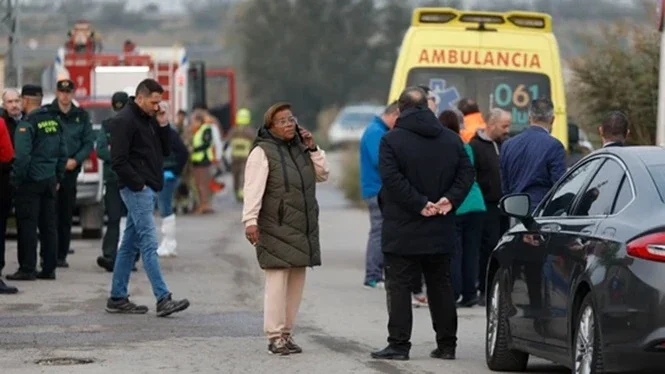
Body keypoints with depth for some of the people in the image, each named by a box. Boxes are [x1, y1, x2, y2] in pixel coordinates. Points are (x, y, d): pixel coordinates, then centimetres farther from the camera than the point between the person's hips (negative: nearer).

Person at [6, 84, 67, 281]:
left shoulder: (27, 124, -13)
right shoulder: (55, 122, 9)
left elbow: (22, 156, -19)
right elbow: (63, 153, 13)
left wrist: (16, 179, -9)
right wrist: (58, 178, 19)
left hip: (30, 182, -7)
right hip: (50, 181, 7)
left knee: (27, 226, -3)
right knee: (49, 226, 9)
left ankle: (27, 269, -3)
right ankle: (49, 268, 12)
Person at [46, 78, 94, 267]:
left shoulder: (81, 116, 9)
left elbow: (89, 143, 8)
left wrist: (76, 160, -8)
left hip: (71, 170, 3)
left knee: (66, 216, 5)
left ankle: (62, 255, 11)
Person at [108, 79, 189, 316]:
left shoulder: (150, 120, 16)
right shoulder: (124, 120, -12)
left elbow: (165, 151, 17)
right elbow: (118, 160, -17)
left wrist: (163, 126, 4)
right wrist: (137, 184, -16)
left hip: (147, 190, 10)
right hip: (136, 190, -10)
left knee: (130, 244, 11)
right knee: (149, 244, -12)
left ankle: (117, 298, 15)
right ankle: (163, 300, -16)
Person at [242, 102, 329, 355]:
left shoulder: (300, 148, 16)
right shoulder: (263, 152, -7)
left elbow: (323, 175, 17)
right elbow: (253, 189, -15)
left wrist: (313, 149, 5)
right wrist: (250, 220, -24)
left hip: (302, 229, 7)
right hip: (276, 228, -7)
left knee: (296, 282, 9)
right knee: (277, 282, -10)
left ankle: (286, 333, 17)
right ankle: (275, 337, -7)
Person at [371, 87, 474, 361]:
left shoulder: (392, 140, -8)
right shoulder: (452, 139, 8)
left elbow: (392, 178, -19)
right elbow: (466, 173, 1)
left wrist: (420, 204, -18)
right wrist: (450, 200, -7)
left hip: (402, 231, -5)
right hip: (440, 233, 5)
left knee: (399, 287, -1)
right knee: (440, 286, 12)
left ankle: (399, 344, -6)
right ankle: (447, 344, 13)